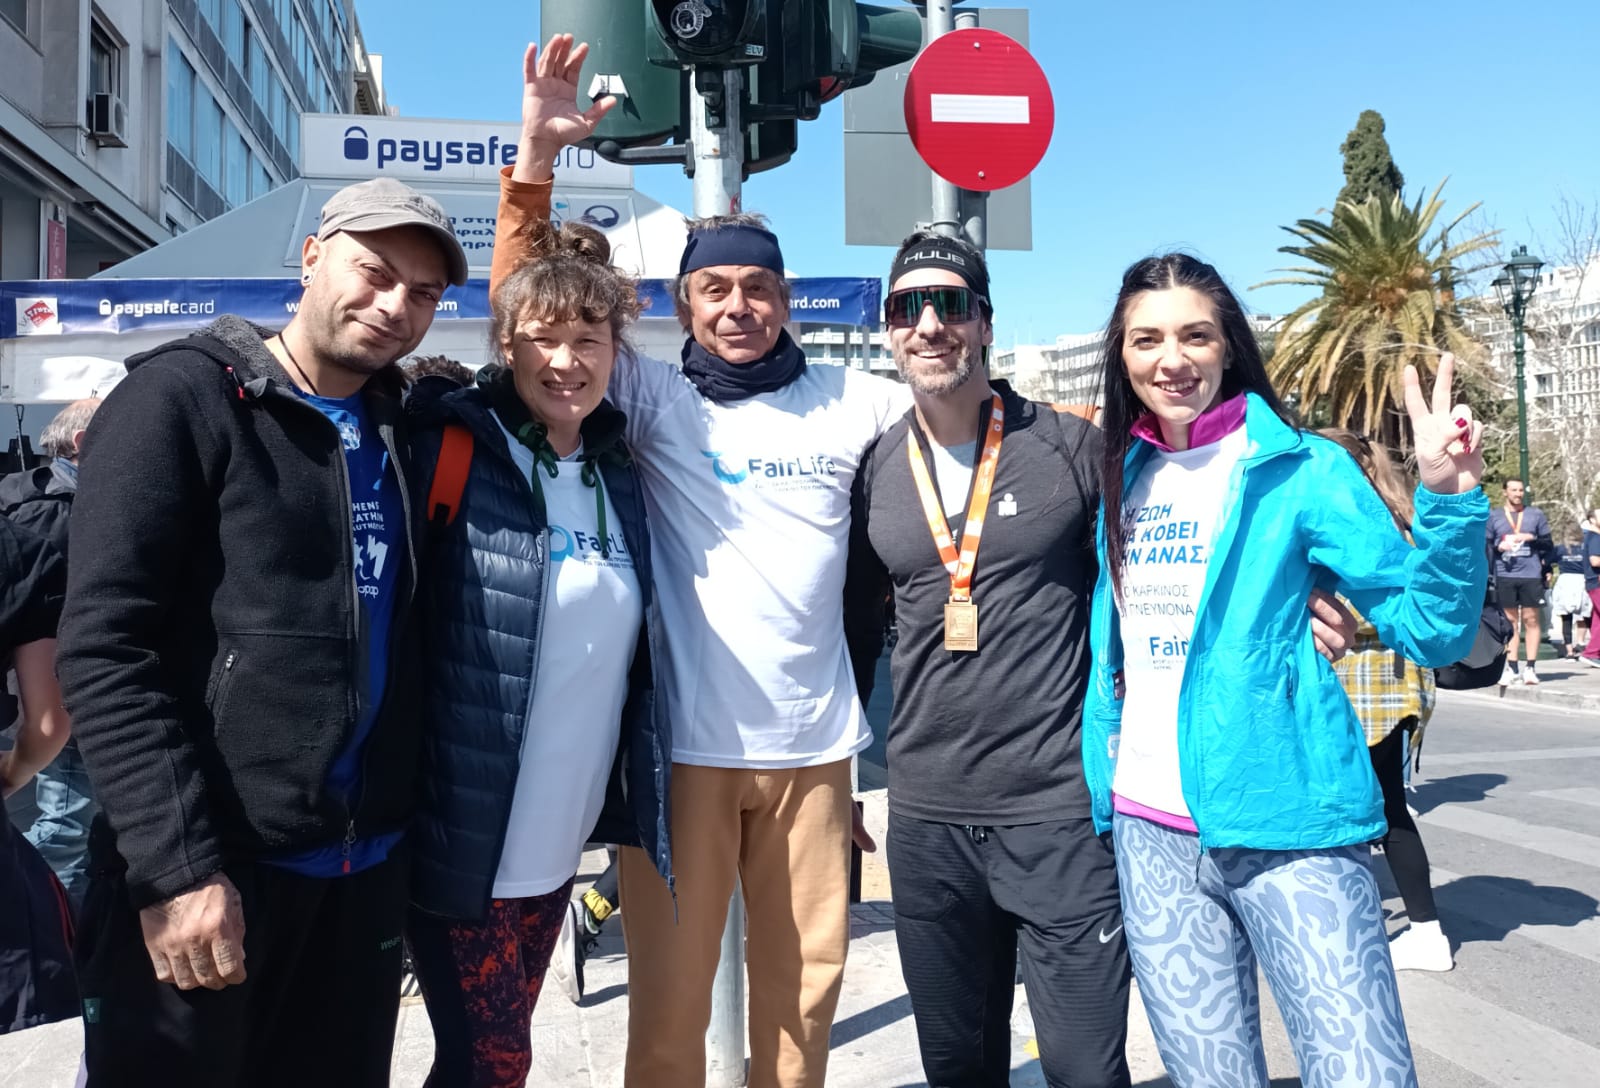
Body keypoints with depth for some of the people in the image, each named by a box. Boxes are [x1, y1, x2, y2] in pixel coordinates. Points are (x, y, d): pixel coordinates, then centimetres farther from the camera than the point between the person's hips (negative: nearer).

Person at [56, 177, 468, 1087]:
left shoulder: (403, 430, 9)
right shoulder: (182, 398, -9)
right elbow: (105, 650, -15)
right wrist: (175, 868, -20)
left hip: (367, 873, 6)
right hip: (200, 879, -5)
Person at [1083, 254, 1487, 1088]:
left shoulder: (1301, 470, -5)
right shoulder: (1124, 480, 8)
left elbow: (1431, 633, -8)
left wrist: (1449, 500, -21)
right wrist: (1102, 778, 14)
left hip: (1289, 830, -4)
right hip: (1150, 833, 4)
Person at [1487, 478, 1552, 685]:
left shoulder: (1536, 514, 11)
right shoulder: (1493, 517, 10)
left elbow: (1547, 544, 11)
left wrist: (1532, 538, -7)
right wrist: (1499, 546, -10)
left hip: (1531, 575, 0)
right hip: (1505, 575, 0)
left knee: (1531, 619, 0)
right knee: (1510, 621, 1)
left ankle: (1530, 667, 3)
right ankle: (1511, 668, 2)